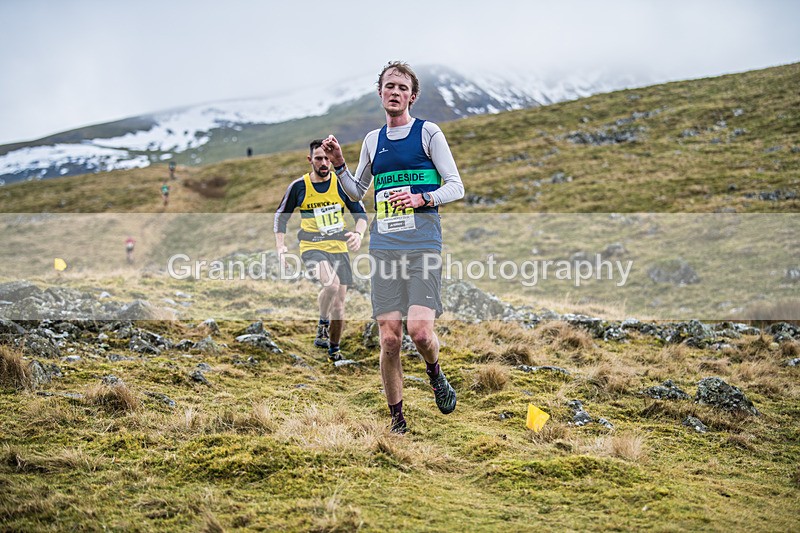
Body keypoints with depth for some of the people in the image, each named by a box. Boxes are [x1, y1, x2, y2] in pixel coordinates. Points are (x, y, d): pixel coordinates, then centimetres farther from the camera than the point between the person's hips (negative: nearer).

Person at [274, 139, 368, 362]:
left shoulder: (342, 183, -1)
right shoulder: (299, 186, -4)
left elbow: (360, 213, 4)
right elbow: (281, 216, 7)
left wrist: (358, 234, -17)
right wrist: (280, 246, -5)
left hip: (339, 248, 3)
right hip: (312, 247, -3)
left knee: (339, 303, 5)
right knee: (331, 284, -31)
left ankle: (334, 348, 26)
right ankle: (322, 325, -5)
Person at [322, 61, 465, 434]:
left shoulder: (428, 132, 4)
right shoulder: (372, 140, 17)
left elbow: (456, 186, 1)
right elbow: (356, 192, 27)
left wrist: (422, 199, -15)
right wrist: (338, 165, 11)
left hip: (423, 246, -3)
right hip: (384, 246, 4)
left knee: (419, 330, -17)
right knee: (389, 338, -2)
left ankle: (435, 375, 17)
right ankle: (396, 419, 11)